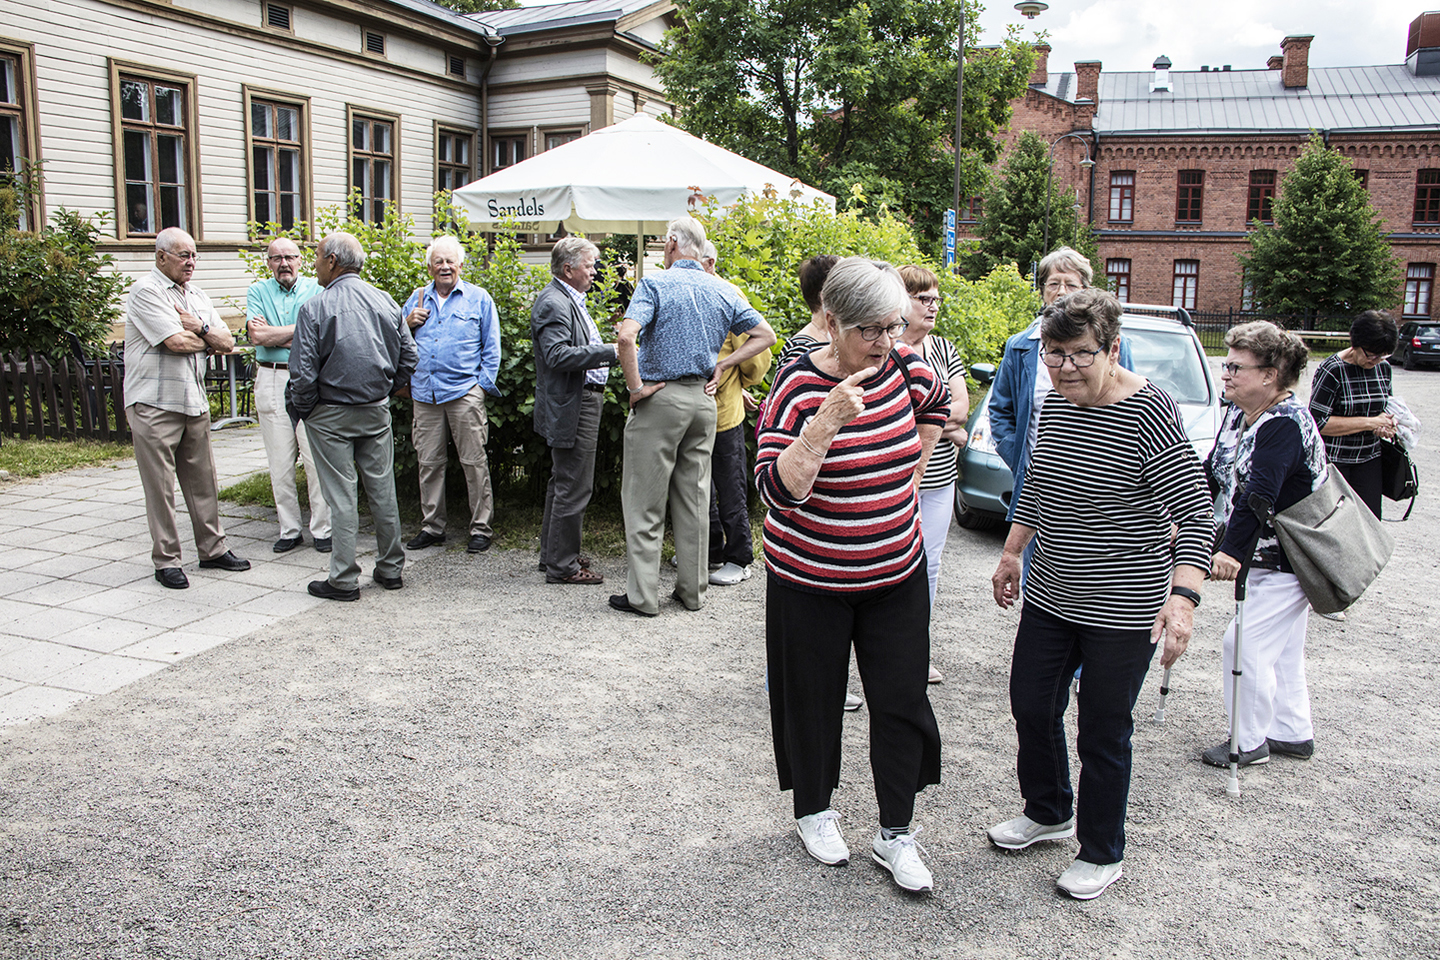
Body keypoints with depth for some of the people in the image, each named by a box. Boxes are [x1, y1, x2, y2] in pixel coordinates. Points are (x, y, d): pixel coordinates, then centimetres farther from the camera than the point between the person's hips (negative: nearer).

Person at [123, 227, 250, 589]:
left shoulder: (196, 295, 16)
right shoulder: (145, 291, -8)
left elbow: (227, 342, 11)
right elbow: (177, 342, -18)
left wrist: (200, 328, -8)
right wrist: (209, 341, 1)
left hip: (194, 401, 7)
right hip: (154, 402, -7)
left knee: (203, 480, 10)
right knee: (160, 486, -1)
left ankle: (212, 549, 20)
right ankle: (166, 561, 6)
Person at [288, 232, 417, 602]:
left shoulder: (316, 308, -13)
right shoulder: (385, 301, 2)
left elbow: (303, 373, -14)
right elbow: (408, 357, 7)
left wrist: (301, 410, 1)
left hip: (331, 415, -4)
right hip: (377, 411, 5)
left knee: (341, 497, 0)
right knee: (382, 489, 12)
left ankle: (344, 580, 6)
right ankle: (390, 568, 21)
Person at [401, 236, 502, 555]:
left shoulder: (479, 298, 6)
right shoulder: (417, 299, 15)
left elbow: (491, 348, 6)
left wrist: (483, 384, -3)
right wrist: (408, 323, 1)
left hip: (464, 393, -3)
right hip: (424, 394, 4)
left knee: (474, 462, -2)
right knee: (429, 463, 8)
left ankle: (480, 528, 5)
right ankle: (432, 526, 18)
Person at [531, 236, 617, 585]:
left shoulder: (570, 301, 17)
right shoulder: (553, 303, -16)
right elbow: (558, 355, -27)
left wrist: (609, 351, 14)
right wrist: (611, 352, -27)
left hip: (580, 403, 11)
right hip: (570, 409, -11)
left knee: (563, 483, 18)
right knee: (573, 487, -6)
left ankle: (553, 553, 30)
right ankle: (562, 565, 3)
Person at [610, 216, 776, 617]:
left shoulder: (655, 284, -9)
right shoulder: (725, 291, 7)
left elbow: (626, 336, -24)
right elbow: (765, 335, 12)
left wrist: (636, 386, -14)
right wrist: (722, 366, 8)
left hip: (660, 399, -5)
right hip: (704, 399, 5)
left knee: (645, 500, 3)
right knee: (695, 497, 13)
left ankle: (642, 595, 6)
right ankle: (692, 590, 19)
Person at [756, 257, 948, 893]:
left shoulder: (903, 367, -4)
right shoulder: (800, 386, -18)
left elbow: (937, 402, 21)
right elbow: (777, 489, -27)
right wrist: (827, 421, -36)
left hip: (896, 572, 4)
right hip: (810, 579, -4)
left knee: (902, 701, 6)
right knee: (814, 702, 12)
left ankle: (896, 835, 22)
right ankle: (813, 811, 36)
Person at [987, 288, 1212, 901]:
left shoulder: (1149, 414, -20)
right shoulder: (1055, 404, 2)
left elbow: (1195, 515, -22)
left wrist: (1182, 597, -33)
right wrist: (1011, 554, 21)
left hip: (1123, 609, -7)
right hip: (1050, 596, 7)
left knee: (1102, 734, 7)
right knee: (1031, 705, 18)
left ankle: (1102, 853, 29)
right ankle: (1049, 812, 43)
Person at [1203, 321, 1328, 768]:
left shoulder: (1286, 424, -24)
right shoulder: (1238, 415, 5)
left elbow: (1258, 495, -33)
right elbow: (1212, 475, 11)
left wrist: (1233, 551, -37)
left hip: (1288, 562, -9)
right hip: (1268, 556, 9)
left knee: (1246, 643, -8)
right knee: (1283, 648, 18)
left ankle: (1249, 743, 7)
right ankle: (1293, 732, 32)